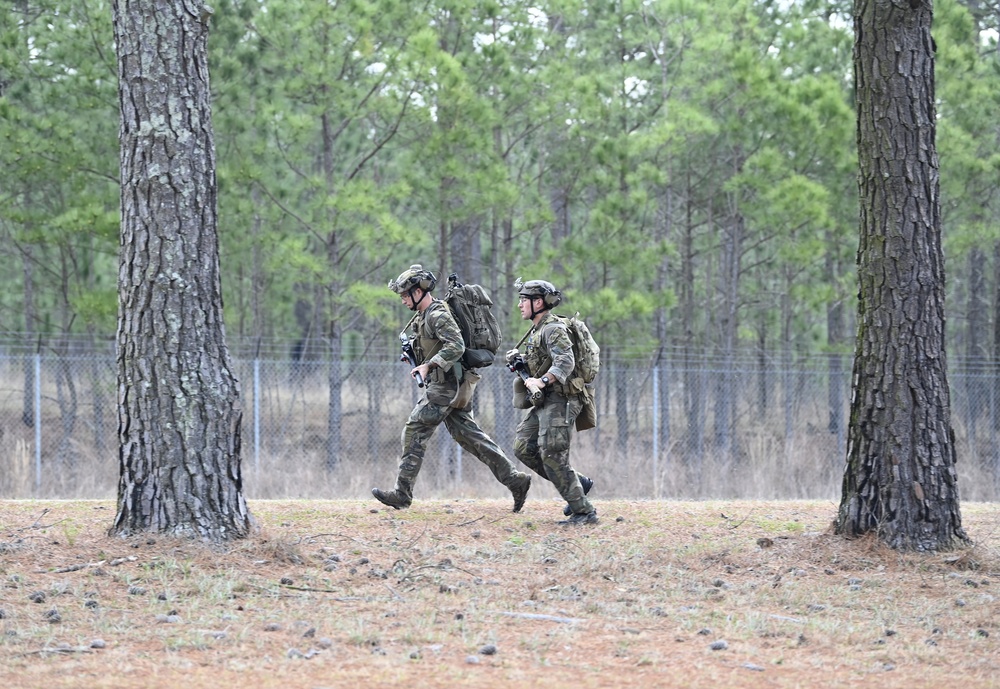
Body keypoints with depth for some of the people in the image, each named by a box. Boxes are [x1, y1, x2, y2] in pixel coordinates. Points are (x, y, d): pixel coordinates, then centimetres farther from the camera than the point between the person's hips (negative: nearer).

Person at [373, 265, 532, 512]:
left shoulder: (439, 315, -15)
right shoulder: (424, 316, 17)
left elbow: (456, 347, -27)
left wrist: (428, 365, -30)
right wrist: (411, 352, 14)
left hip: (445, 385, -10)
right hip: (453, 388, 10)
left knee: (414, 432, -6)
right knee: (468, 435, 8)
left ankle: (402, 494, -3)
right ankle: (515, 480, 6)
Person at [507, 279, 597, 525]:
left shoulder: (554, 329, -14)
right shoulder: (537, 330, 18)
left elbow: (565, 362, -28)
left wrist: (542, 380, -39)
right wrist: (519, 358, 6)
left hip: (560, 399, -11)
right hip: (543, 402, 11)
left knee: (552, 454, -14)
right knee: (523, 447, 8)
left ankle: (584, 512, -11)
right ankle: (578, 483, 13)